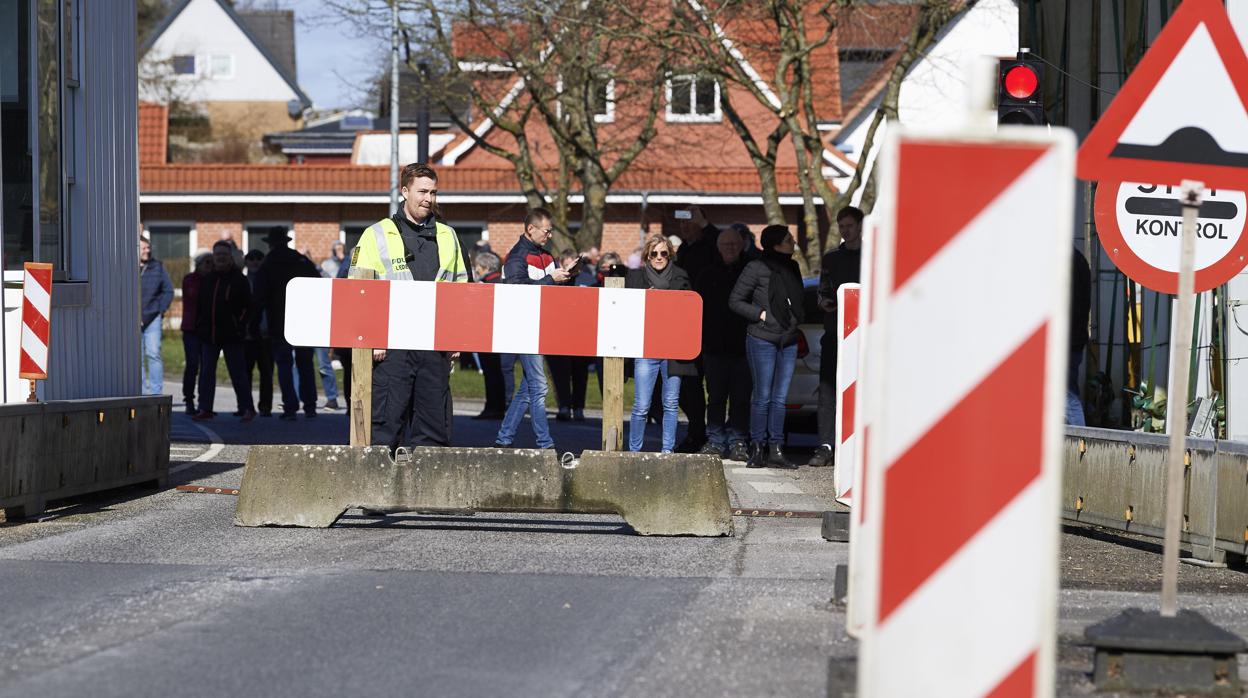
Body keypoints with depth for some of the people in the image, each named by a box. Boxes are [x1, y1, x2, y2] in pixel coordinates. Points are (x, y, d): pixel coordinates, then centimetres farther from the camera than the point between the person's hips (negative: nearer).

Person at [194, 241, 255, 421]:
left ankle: (247, 408, 5)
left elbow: (247, 305, -3)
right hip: (209, 336, 5)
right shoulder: (207, 279, 12)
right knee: (206, 372, 3)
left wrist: (239, 325, -10)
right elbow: (200, 305, 18)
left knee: (238, 373, -1)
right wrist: (199, 326, 10)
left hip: (231, 336, -5)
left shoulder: (238, 279, -2)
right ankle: (205, 408, 6)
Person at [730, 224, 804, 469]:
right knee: (763, 397, -3)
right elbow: (735, 300, -5)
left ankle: (775, 449, 9)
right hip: (762, 339, -6)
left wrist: (798, 318, 8)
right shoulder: (756, 268, -8)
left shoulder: (792, 268, 12)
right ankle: (757, 448, 4)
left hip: (788, 341, 6)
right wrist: (759, 314, -12)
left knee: (780, 398, 6)